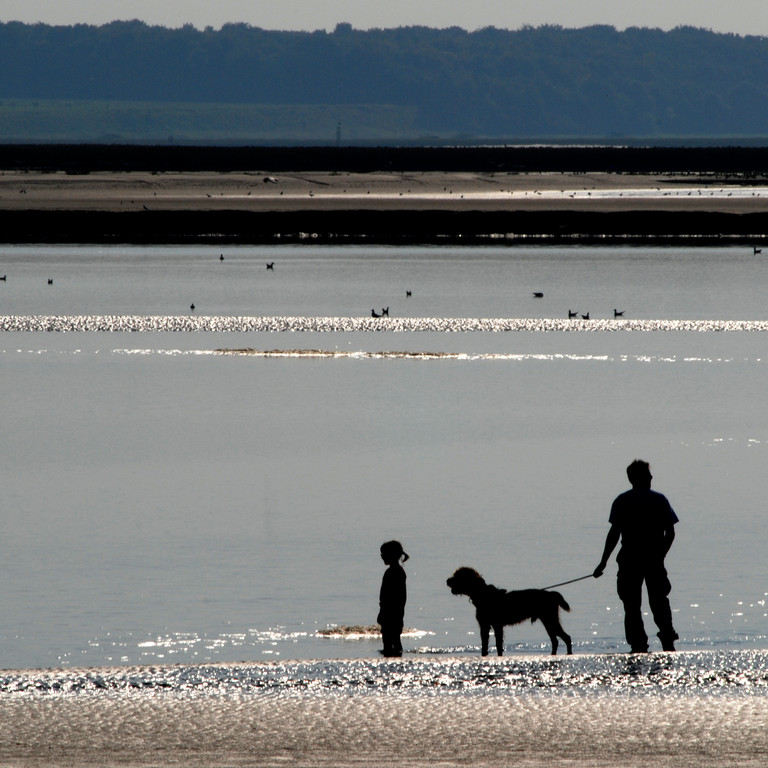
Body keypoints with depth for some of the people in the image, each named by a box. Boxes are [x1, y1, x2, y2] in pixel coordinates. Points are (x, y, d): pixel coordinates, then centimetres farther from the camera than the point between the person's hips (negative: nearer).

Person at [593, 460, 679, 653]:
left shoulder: (622, 501, -2)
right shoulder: (659, 500, 3)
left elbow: (614, 533, -7)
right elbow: (670, 533, 2)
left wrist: (603, 562, -4)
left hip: (630, 560, -2)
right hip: (654, 560, 2)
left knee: (632, 606, 4)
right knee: (659, 603, 13)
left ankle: (638, 646, -4)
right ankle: (668, 642, 6)